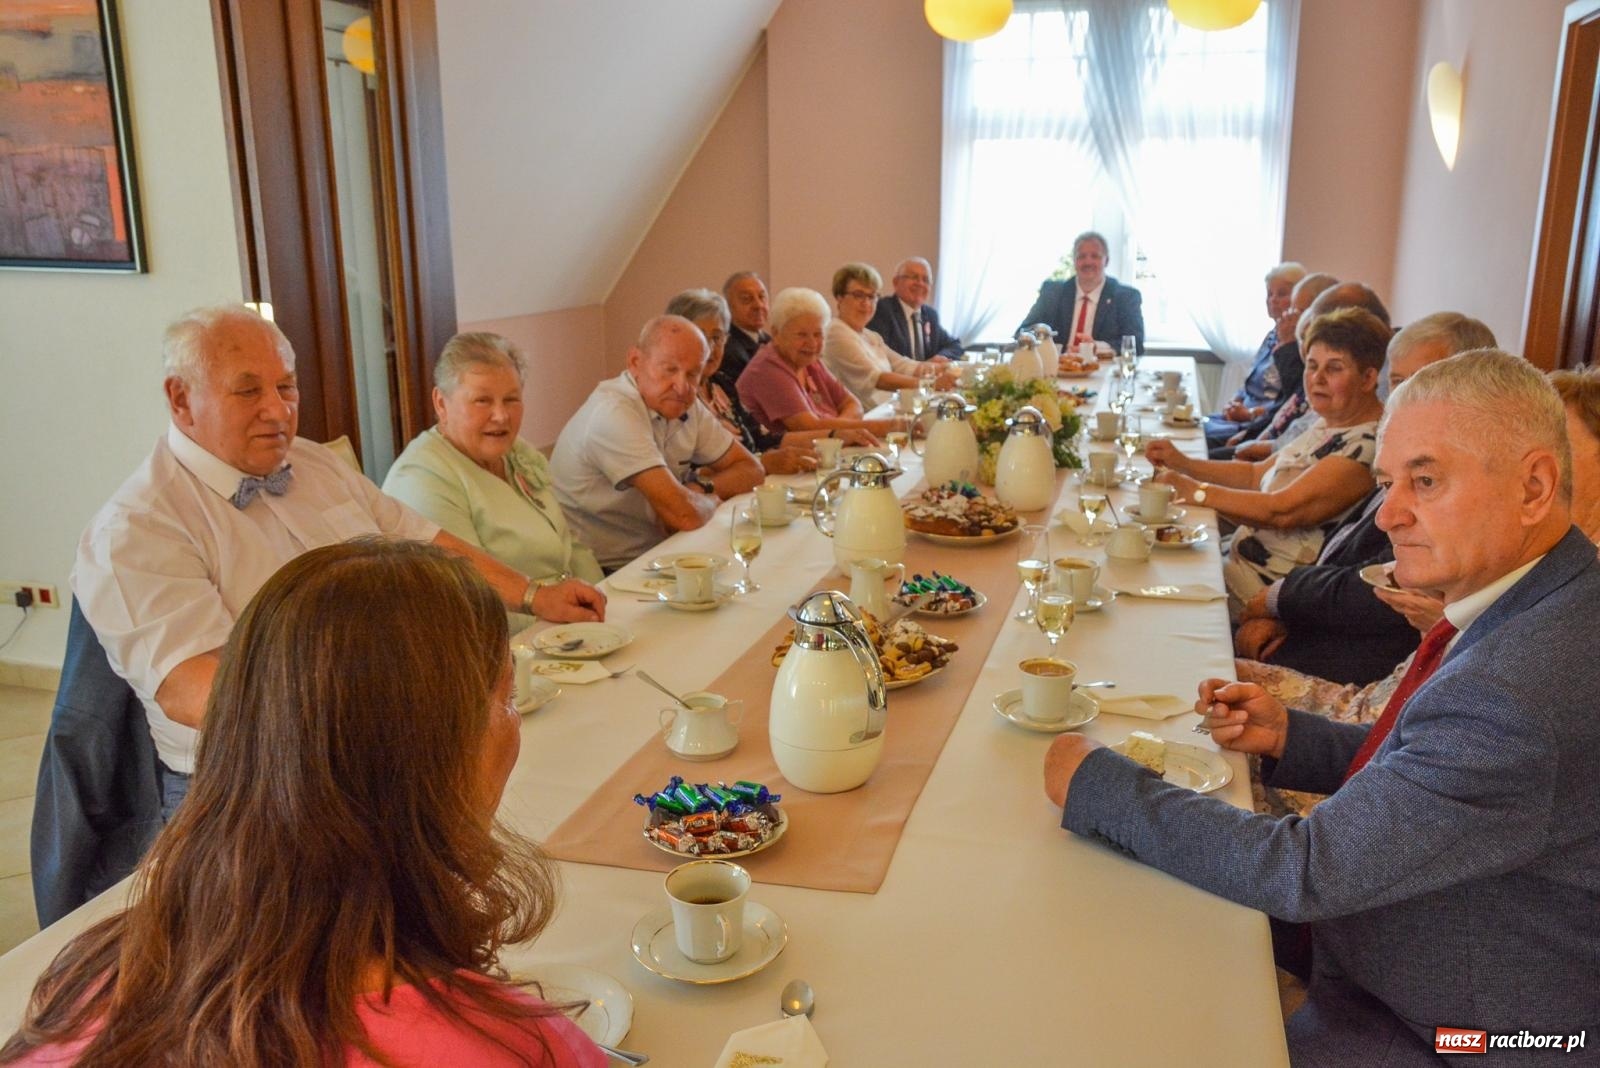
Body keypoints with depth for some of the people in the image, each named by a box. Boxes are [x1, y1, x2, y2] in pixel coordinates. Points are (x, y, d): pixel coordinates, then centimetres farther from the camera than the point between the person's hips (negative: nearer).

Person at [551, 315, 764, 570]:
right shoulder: (613, 414, -22)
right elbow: (684, 515, -28)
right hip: (599, 575, -8)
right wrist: (710, 500, -6)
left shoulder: (685, 405, 3)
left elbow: (751, 470, 10)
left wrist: (700, 488, -9)